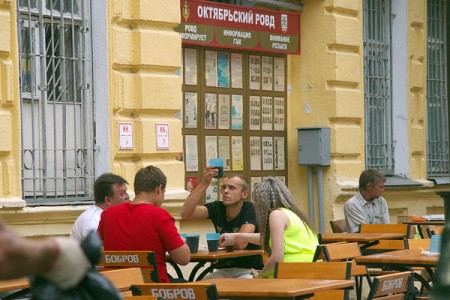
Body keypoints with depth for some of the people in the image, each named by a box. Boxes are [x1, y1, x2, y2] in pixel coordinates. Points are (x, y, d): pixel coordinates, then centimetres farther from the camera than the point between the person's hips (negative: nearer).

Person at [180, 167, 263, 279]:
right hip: (224, 270, 5)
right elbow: (186, 213, -15)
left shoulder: (249, 209, -12)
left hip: (250, 271, -5)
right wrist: (204, 183, -23)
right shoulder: (217, 208, 1)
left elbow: (240, 243, -25)